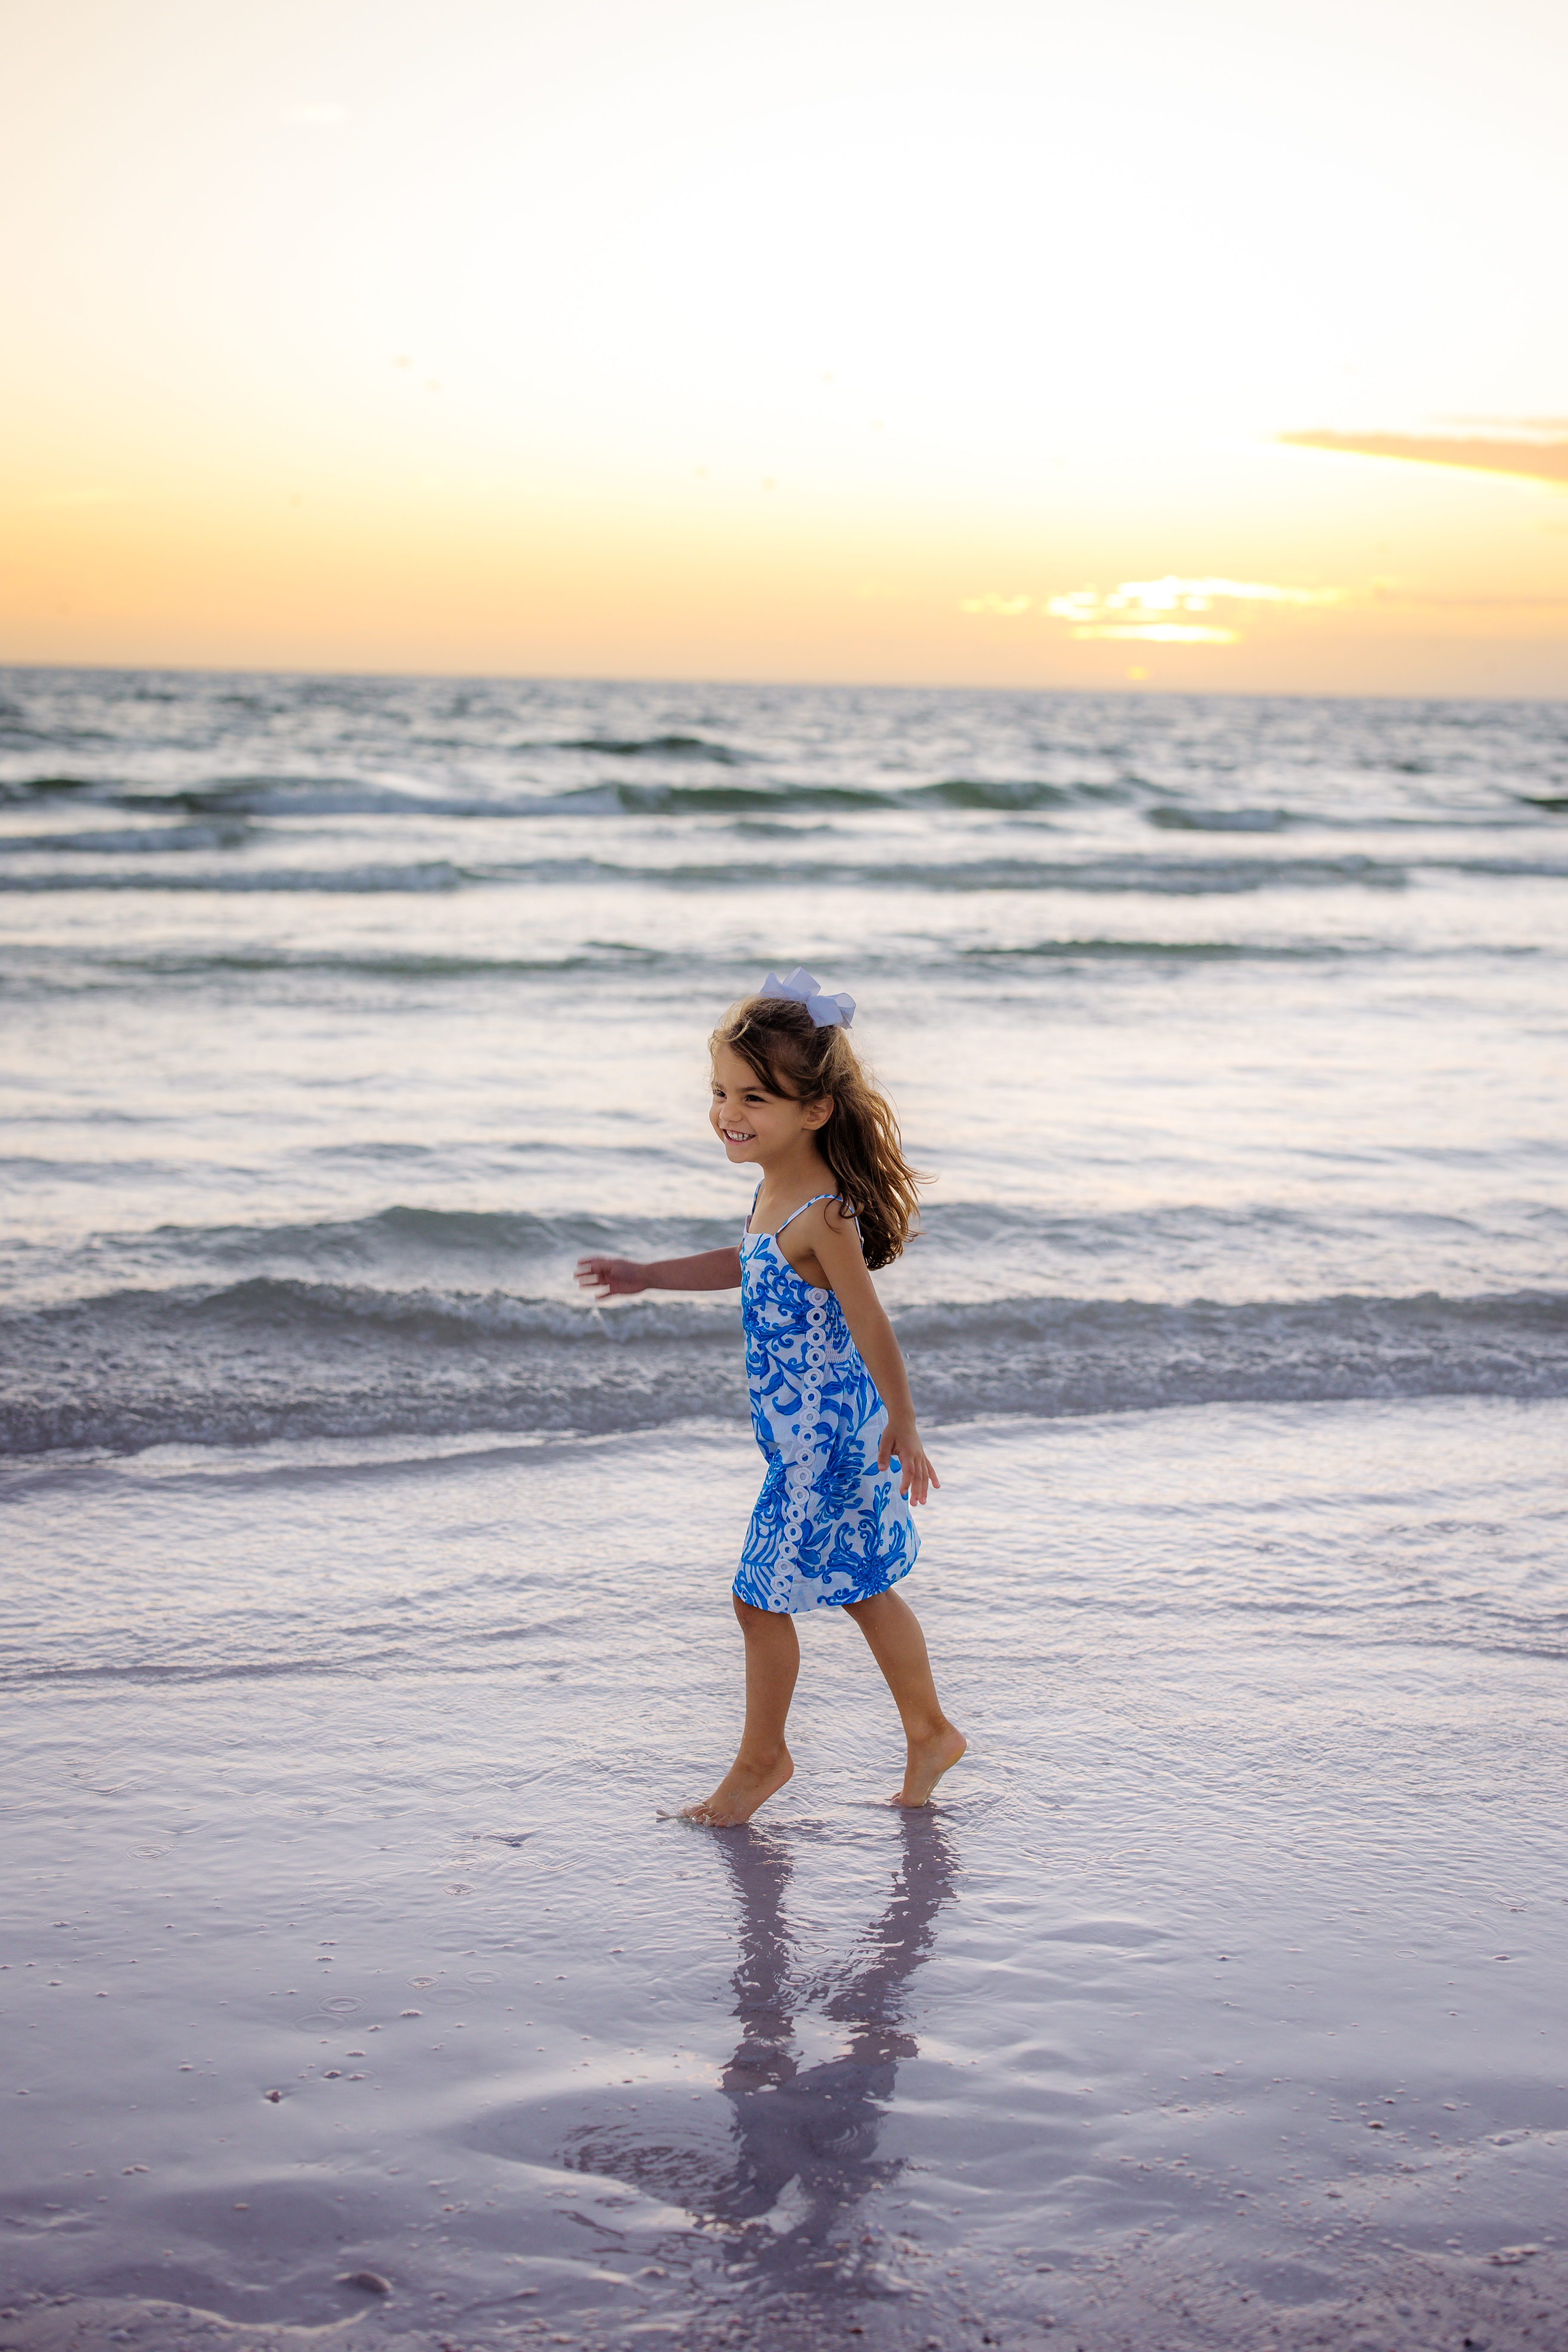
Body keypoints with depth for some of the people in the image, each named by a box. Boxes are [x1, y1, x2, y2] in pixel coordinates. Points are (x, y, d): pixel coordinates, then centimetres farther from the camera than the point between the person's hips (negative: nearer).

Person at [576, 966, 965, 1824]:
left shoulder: (821, 1216, -26)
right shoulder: (778, 1189, 3)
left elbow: (871, 1326, -22)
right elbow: (751, 1266, 22)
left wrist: (903, 1430, -15)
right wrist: (646, 1276, 23)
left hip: (825, 1438, -9)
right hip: (816, 1430, 9)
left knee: (764, 1595, 4)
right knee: (863, 1590, 20)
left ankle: (761, 1757, 22)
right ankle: (929, 1732, 33)